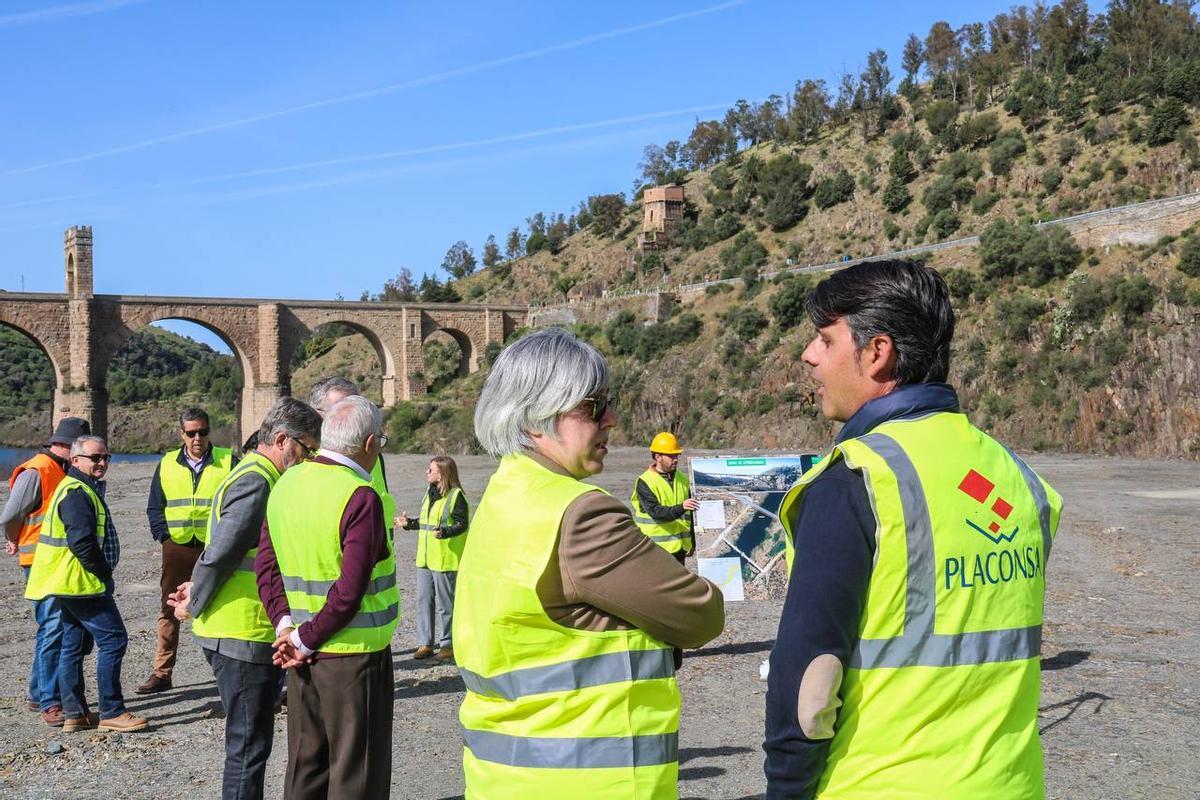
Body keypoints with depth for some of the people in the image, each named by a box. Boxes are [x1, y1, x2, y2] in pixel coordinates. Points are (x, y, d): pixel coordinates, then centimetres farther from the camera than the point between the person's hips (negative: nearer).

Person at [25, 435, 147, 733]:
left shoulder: (81, 490, 18)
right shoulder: (77, 493, -16)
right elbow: (82, 542, -24)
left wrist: (102, 573, 14)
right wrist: (104, 573, -13)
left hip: (70, 585, 11)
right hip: (83, 584, -11)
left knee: (73, 645, 12)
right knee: (113, 639, -8)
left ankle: (74, 713, 19)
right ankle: (111, 713, -5)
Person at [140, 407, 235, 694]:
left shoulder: (228, 461, 0)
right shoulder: (167, 464, 8)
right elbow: (154, 507, 14)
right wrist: (163, 536, 2)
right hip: (177, 549, 3)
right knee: (169, 611, 6)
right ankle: (161, 673, 12)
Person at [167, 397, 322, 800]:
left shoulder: (253, 476, 15)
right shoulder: (257, 483, -19)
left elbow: (223, 553, 19)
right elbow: (220, 554, -23)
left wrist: (200, 593, 7)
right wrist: (194, 605, -10)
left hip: (250, 634, 10)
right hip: (245, 635, -10)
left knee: (251, 740, 18)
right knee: (249, 744, -1)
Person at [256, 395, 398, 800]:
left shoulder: (286, 483, 5)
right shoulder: (361, 497, -19)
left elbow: (266, 564, 7)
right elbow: (349, 590, -23)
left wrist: (285, 624, 0)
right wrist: (306, 639, -12)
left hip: (303, 655, 7)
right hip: (355, 656, -7)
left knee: (306, 766, 17)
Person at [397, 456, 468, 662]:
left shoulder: (456, 496, -12)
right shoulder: (429, 493, 14)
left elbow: (461, 524, -16)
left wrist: (444, 532, -31)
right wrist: (409, 523, 19)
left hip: (445, 558, -8)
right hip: (424, 558, 8)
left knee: (445, 604, 0)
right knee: (423, 600, 9)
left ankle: (448, 645, 10)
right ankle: (425, 643, 16)